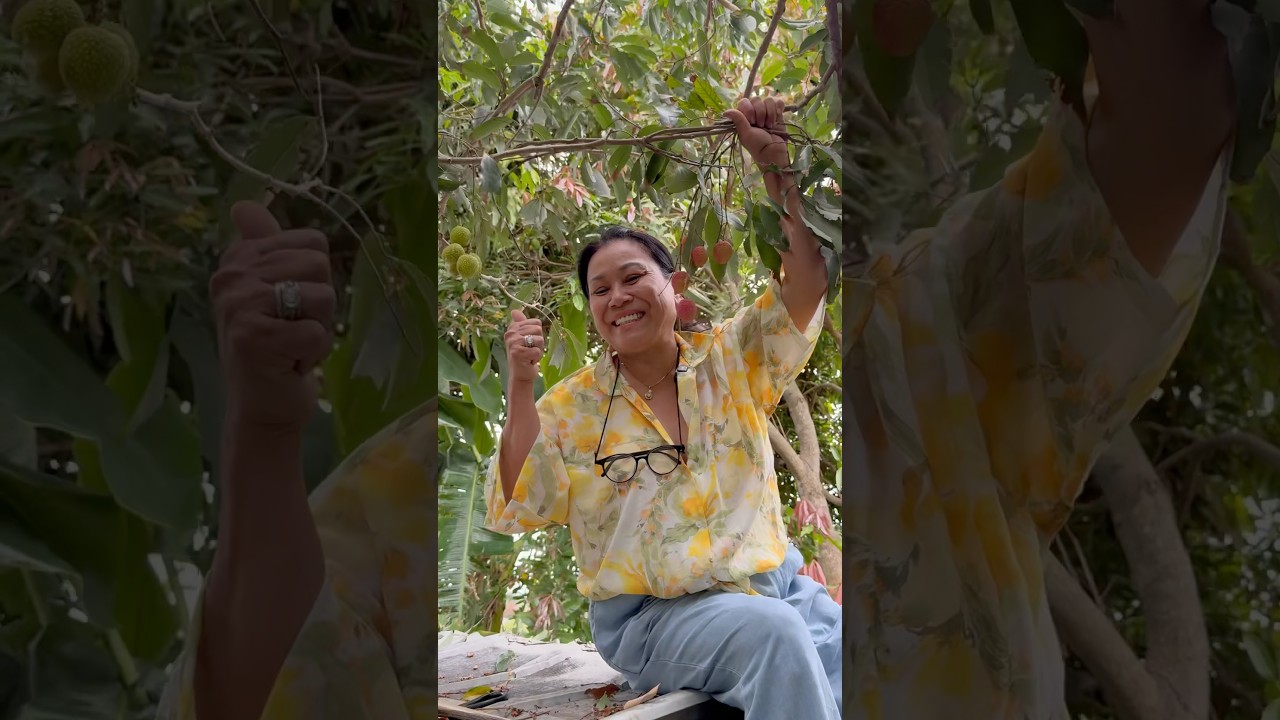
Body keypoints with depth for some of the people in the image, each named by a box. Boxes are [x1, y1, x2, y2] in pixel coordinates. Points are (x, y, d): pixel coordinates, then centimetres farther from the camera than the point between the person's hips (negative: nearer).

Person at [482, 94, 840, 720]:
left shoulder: (732, 360, 8)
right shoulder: (573, 406, 2)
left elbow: (806, 284, -2)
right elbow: (515, 512, -6)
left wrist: (776, 163, -10)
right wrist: (519, 387, -15)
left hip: (773, 584, 3)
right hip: (650, 616, -3)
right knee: (775, 630, -32)